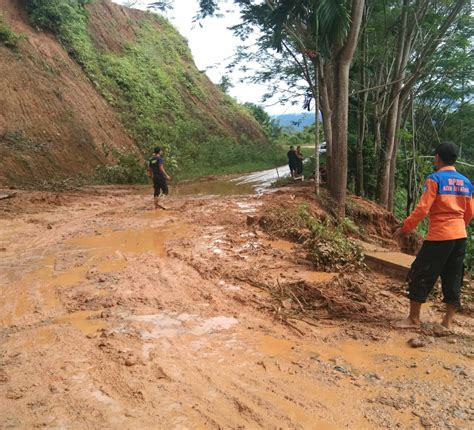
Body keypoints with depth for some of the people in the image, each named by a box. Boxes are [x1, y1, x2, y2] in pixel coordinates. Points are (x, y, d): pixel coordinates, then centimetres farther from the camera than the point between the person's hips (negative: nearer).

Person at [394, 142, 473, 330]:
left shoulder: (435, 179, -10)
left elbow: (422, 209, -16)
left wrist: (405, 228, -6)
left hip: (439, 237, -7)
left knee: (419, 275, 2)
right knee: (453, 279, 12)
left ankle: (413, 319, 7)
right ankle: (448, 321, 19)